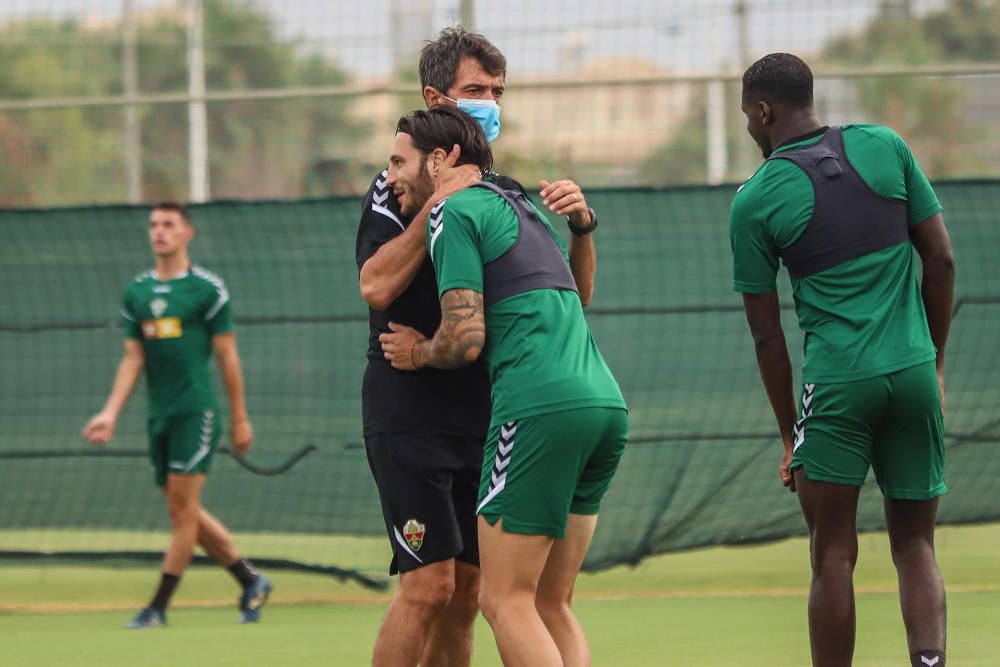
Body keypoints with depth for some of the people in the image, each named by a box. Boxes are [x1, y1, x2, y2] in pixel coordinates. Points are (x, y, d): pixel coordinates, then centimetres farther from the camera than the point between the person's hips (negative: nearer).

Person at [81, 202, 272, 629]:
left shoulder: (207, 289, -4)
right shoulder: (136, 293, 11)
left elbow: (227, 356, -1)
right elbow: (132, 359, 12)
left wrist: (239, 418, 0)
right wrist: (111, 413, 2)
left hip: (196, 409, -6)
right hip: (159, 415, 6)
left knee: (183, 505, -9)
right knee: (184, 513, 7)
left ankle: (159, 606, -6)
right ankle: (251, 582, 22)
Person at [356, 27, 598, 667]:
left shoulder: (508, 194, 12)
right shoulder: (398, 187, -4)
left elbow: (573, 299, 10)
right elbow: (376, 286, -20)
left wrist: (581, 226, -8)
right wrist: (435, 205, -23)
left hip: (481, 417, 6)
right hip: (409, 415, -6)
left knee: (467, 591, 6)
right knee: (428, 583, -13)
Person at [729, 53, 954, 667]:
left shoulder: (754, 202, -2)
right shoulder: (885, 147, 5)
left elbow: (767, 333, 2)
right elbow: (941, 260, 6)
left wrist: (791, 433, 11)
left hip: (836, 383, -3)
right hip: (913, 373, 3)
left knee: (834, 557, 5)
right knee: (916, 549, 11)